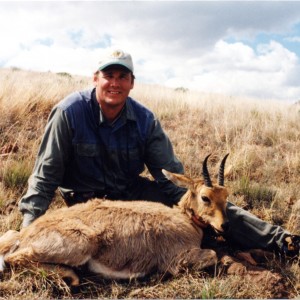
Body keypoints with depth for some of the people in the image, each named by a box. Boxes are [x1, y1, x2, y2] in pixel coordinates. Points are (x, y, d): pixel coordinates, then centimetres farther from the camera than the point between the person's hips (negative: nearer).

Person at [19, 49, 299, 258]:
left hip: (132, 191, 3)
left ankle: (275, 238, -10)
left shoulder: (144, 120, -9)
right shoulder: (69, 112, -18)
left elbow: (171, 176, -5)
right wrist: (28, 227, -20)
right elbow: (46, 174, -13)